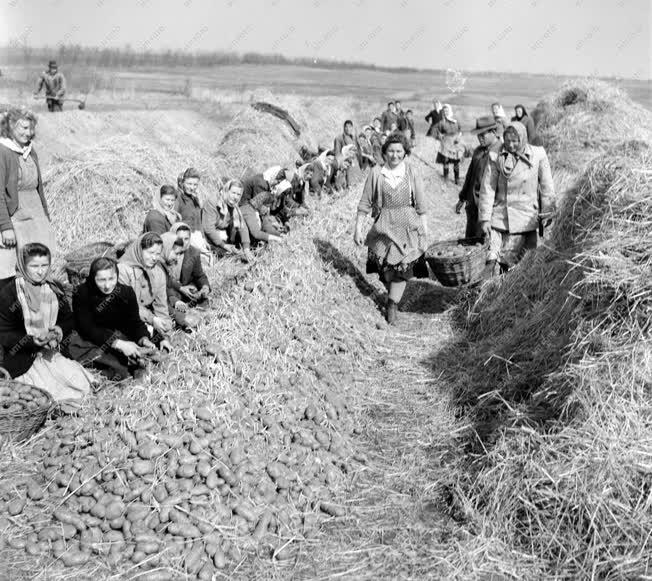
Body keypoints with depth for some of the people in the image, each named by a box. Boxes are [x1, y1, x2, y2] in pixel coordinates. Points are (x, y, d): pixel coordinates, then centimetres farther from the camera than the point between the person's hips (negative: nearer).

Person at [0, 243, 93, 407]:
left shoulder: (55, 289, 6)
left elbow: (68, 319, 11)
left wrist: (60, 330, -13)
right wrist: (32, 341, -25)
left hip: (53, 353, 5)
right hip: (23, 360, -5)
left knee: (83, 386, -10)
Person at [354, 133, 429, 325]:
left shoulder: (411, 174, 0)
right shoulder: (376, 173, -3)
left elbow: (421, 207, 4)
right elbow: (364, 204, 1)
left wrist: (425, 232, 2)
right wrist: (358, 229, -1)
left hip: (407, 227, 0)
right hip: (384, 228, 0)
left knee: (401, 267, -5)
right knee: (385, 268, 6)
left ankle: (392, 305, 4)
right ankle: (394, 295, 31)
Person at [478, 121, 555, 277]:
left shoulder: (538, 156, -1)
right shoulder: (496, 157, -1)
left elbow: (547, 188, 5)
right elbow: (487, 189, 0)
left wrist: (546, 215, 6)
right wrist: (485, 218, -4)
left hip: (526, 219, 0)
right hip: (500, 216, 0)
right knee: (492, 258, -12)